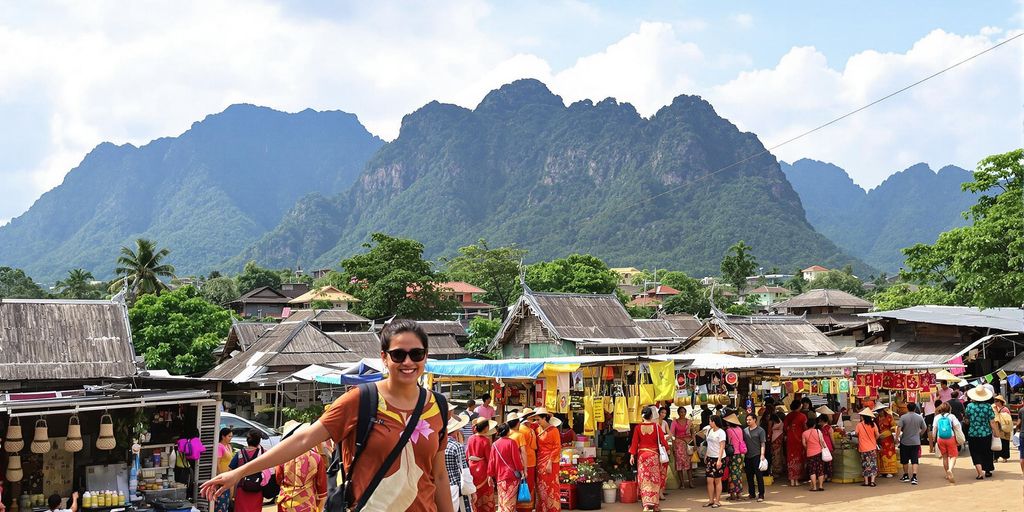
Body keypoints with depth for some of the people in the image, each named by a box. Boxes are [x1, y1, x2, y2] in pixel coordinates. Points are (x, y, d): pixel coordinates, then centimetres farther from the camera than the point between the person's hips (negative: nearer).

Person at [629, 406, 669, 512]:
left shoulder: (638, 428, -4)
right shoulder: (656, 426, -8)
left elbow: (634, 442, -3)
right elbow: (663, 440, -3)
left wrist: (632, 455, 3)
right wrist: (667, 448, 14)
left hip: (642, 454, 1)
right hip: (654, 455, -1)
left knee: (644, 479, 4)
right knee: (655, 479, 9)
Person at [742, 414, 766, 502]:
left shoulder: (760, 430, -2)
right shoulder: (745, 430, 11)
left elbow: (763, 444, -5)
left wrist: (762, 455, -15)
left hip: (756, 456, -5)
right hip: (747, 456, 5)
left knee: (759, 476, -4)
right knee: (749, 476, 10)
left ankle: (761, 495, 0)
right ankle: (751, 494, 19)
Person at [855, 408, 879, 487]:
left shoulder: (859, 425, -10)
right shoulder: (873, 424, -5)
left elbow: (857, 434, -2)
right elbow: (877, 435, -2)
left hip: (863, 448, -1)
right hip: (872, 447, 1)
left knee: (865, 464, 9)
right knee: (873, 464, 7)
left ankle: (866, 482, 11)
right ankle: (872, 481, 0)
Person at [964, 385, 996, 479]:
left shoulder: (969, 406, -6)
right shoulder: (988, 406, -9)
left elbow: (966, 421, 4)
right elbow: (992, 422, -7)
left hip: (973, 434, -1)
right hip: (986, 434, 1)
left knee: (976, 454, 6)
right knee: (987, 453, 19)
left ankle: (980, 473, -9)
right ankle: (987, 471, 30)